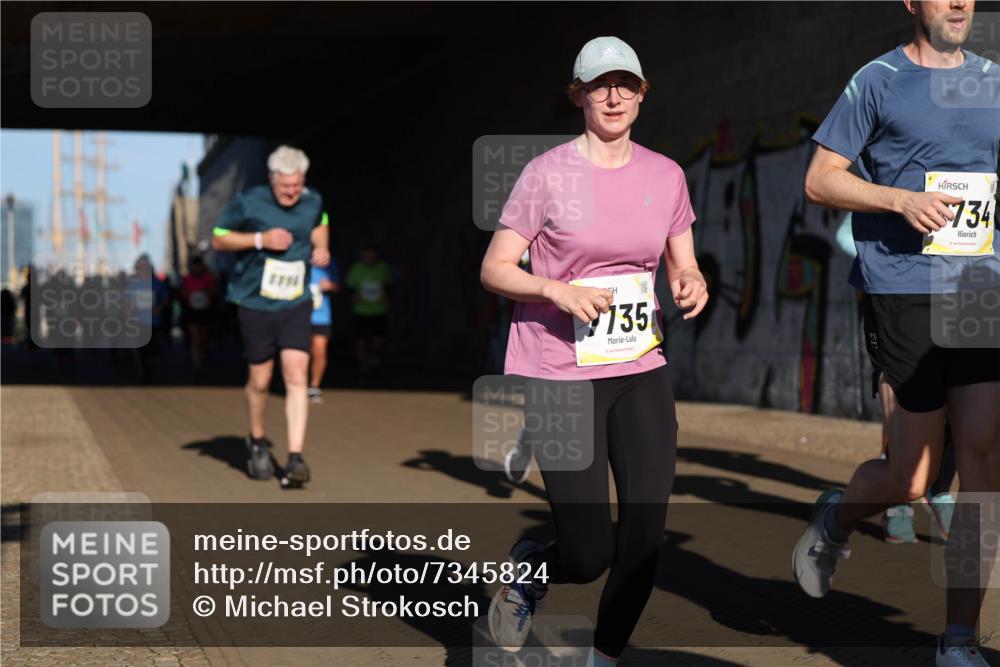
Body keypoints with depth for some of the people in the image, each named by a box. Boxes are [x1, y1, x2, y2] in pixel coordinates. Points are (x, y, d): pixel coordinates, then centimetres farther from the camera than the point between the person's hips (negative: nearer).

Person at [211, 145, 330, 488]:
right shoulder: (247, 202, -11)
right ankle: (257, 441, 35)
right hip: (256, 305, -2)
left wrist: (321, 246, 2)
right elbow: (218, 238, -3)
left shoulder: (313, 201, 1)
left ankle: (295, 458, -12)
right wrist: (260, 239, -17)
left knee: (296, 375, -12)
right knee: (260, 380, 7)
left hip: (296, 306, 2)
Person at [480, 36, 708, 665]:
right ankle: (528, 567, 30)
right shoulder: (549, 173, -5)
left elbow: (684, 268, 16)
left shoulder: (665, 175, 8)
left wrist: (692, 288, -8)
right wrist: (559, 290, -21)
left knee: (646, 535, -3)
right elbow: (495, 269, -3)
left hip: (642, 371, 4)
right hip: (561, 376, -4)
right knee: (589, 554, -6)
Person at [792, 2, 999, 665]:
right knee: (912, 479, -2)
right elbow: (820, 180, -1)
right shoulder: (878, 80, 1)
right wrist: (902, 199, -14)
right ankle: (835, 519, 33)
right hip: (902, 290, -4)